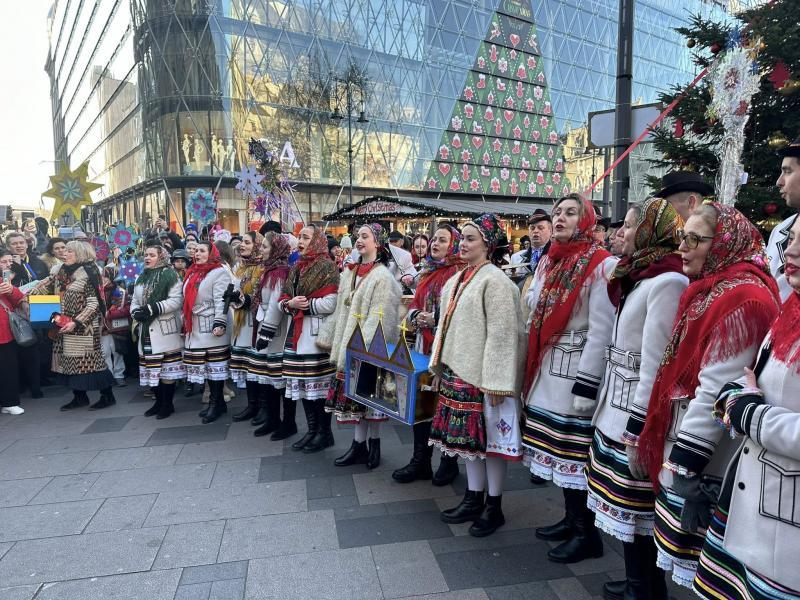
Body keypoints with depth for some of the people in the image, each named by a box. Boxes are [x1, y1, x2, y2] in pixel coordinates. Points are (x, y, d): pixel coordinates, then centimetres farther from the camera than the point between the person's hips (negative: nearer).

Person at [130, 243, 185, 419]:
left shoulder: (170, 275, -6)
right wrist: (136, 312, -3)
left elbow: (176, 300, -15)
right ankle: (159, 401, 23)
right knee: (152, 367, 11)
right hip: (146, 329, 7)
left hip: (165, 329, -7)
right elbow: (135, 300, 19)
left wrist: (153, 309, -19)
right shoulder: (141, 277, 17)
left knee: (166, 367, -3)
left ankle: (168, 403, 7)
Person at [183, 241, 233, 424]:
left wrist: (220, 323, -23)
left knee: (214, 365, -3)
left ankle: (216, 403, 3)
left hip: (211, 326, -8)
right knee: (205, 365, 9)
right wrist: (184, 321, 22)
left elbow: (221, 300, -15)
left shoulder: (220, 272, -6)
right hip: (195, 328, 8)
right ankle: (216, 401, 18)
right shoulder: (193, 273, 19)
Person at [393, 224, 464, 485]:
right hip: (424, 345, 7)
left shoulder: (461, 273, -7)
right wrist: (417, 317, -4)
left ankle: (449, 462, 19)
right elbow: (414, 306, 17)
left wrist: (437, 319, -20)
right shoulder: (427, 272, 16)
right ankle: (420, 461, 21)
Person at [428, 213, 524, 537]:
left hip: (482, 374, -8)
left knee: (489, 437, 3)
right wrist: (440, 364, 15)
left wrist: (495, 381, -21)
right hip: (458, 370, 8)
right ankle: (473, 499, 29)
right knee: (467, 436, 15)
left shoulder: (494, 280, -12)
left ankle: (494, 507, 18)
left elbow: (501, 333, -18)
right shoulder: (456, 280, 12)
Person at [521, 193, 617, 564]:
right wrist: (530, 365, 15)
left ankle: (588, 533, 16)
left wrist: (586, 384, -19)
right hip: (546, 368, 8)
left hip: (577, 369, -7)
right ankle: (571, 518, 32)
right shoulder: (547, 262, 12)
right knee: (558, 448, 15)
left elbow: (601, 330, -17)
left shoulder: (602, 265, -12)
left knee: (578, 450, 0)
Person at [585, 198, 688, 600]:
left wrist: (637, 431, -18)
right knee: (625, 507, 17)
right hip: (617, 412, 9)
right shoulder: (638, 277, 13)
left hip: (637, 418, -9)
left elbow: (655, 364, -19)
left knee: (636, 512, 3)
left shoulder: (667, 281, -15)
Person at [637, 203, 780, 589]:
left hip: (707, 461, -9)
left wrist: (686, 464, -19)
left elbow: (715, 391, -22)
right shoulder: (711, 287, 11)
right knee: (684, 554, 20)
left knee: (698, 564, 4)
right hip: (684, 442, 9)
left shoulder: (741, 299, -19)